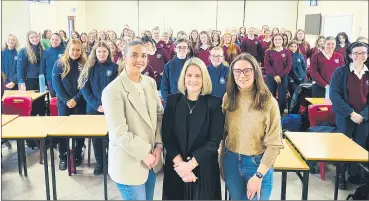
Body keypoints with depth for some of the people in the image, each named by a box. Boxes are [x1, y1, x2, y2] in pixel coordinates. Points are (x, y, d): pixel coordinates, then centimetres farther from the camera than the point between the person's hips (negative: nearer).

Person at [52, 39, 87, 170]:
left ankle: (77, 155, 20)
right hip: (64, 102, 0)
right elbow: (56, 83, -5)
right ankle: (63, 157, 14)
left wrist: (75, 99, -13)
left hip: (80, 102, 0)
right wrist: (66, 100, -13)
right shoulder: (59, 63, -1)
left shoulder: (85, 64, -1)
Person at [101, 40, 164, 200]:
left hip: (152, 159, 7)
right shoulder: (113, 90, -18)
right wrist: (143, 154, -15)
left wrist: (158, 145, -3)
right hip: (129, 163, -6)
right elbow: (119, 133, -20)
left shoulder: (150, 82, 4)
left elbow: (159, 115, 8)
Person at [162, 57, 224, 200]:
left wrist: (190, 164, -16)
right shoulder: (173, 101, 0)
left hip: (204, 169, -1)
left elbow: (214, 141, -10)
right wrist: (180, 163, -14)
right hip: (175, 168, 2)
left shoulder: (214, 103, -5)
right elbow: (167, 136, -4)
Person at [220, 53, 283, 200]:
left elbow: (274, 144, -13)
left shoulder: (268, 102, -13)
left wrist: (258, 175, -15)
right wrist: (221, 162, 6)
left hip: (258, 164, -3)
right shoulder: (228, 98, -2)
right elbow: (223, 133, 6)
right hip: (231, 161, 4)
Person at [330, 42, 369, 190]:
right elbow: (334, 95, -12)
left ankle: (355, 175, 28)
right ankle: (340, 175, 21)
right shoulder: (340, 72, -6)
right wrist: (351, 113, -16)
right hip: (345, 116, -3)